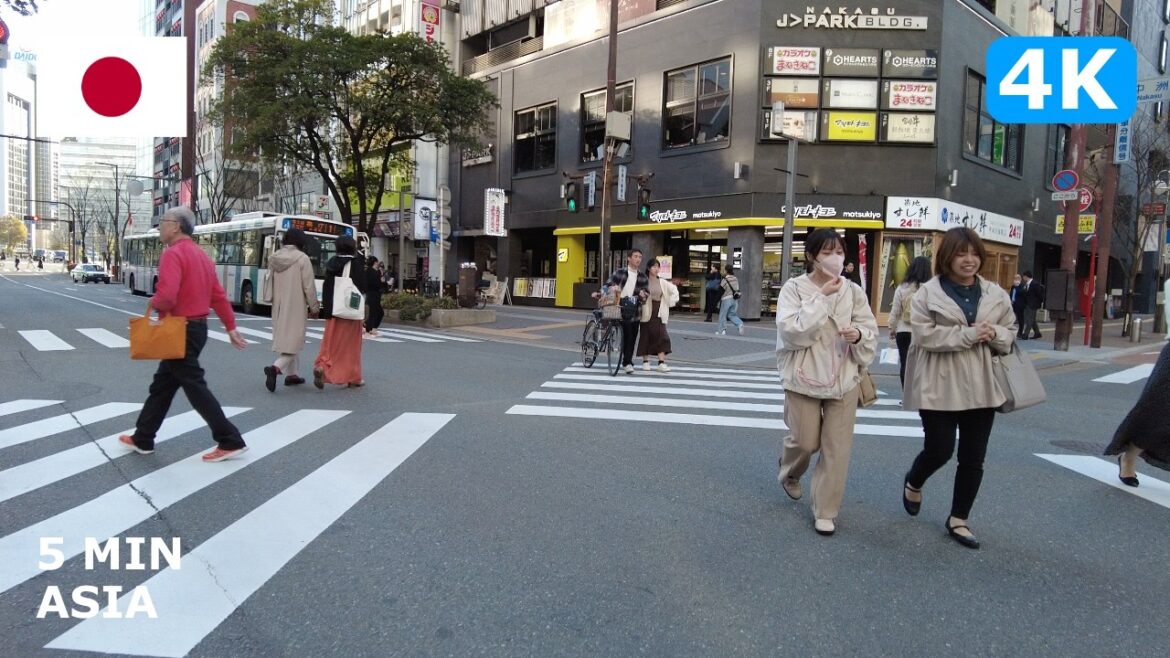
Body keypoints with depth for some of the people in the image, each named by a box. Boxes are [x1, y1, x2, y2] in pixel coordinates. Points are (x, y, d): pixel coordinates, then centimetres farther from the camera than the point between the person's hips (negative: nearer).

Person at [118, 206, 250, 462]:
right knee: (162, 384, 18)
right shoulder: (201, 255, 12)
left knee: (195, 388, -3)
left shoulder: (173, 253, -17)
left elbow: (166, 296, -29)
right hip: (197, 327, 10)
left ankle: (230, 441, 0)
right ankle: (142, 439, 29)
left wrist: (154, 304, -7)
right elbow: (219, 296, 13)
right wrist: (231, 327, 15)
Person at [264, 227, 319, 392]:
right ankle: (276, 367, -23)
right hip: (295, 305, -6)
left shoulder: (274, 257, 4)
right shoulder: (302, 258, -13)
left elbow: (269, 283, 10)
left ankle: (292, 374, 22)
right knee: (294, 339, -2)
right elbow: (309, 286, -11)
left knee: (285, 337, 17)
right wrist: (314, 307, -1)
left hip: (278, 305, 6)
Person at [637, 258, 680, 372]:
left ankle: (662, 363, -8)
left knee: (661, 336, -6)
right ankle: (645, 361, 16)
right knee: (646, 337, 4)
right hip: (647, 313, -2)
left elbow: (674, 291, 16)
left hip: (659, 314, 2)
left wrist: (670, 303, 8)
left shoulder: (663, 282, 7)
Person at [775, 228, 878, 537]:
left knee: (837, 448, 4)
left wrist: (859, 334, -17)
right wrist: (821, 298, -22)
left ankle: (826, 511, 18)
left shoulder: (853, 291, 0)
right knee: (806, 441, 6)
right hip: (804, 377, -2)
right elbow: (792, 330, -19)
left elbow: (871, 330, 6)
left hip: (843, 378, 3)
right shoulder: (794, 288, -8)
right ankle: (789, 474, 42)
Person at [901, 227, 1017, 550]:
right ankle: (913, 483, 33)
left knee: (973, 458, 8)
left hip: (980, 387, 5)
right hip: (939, 387, -4)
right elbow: (924, 335, -16)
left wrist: (993, 335, -10)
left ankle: (958, 520, 24)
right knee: (939, 451, -2)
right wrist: (968, 334, -21)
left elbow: (1010, 335, 12)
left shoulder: (995, 295, 7)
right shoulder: (928, 293, -7)